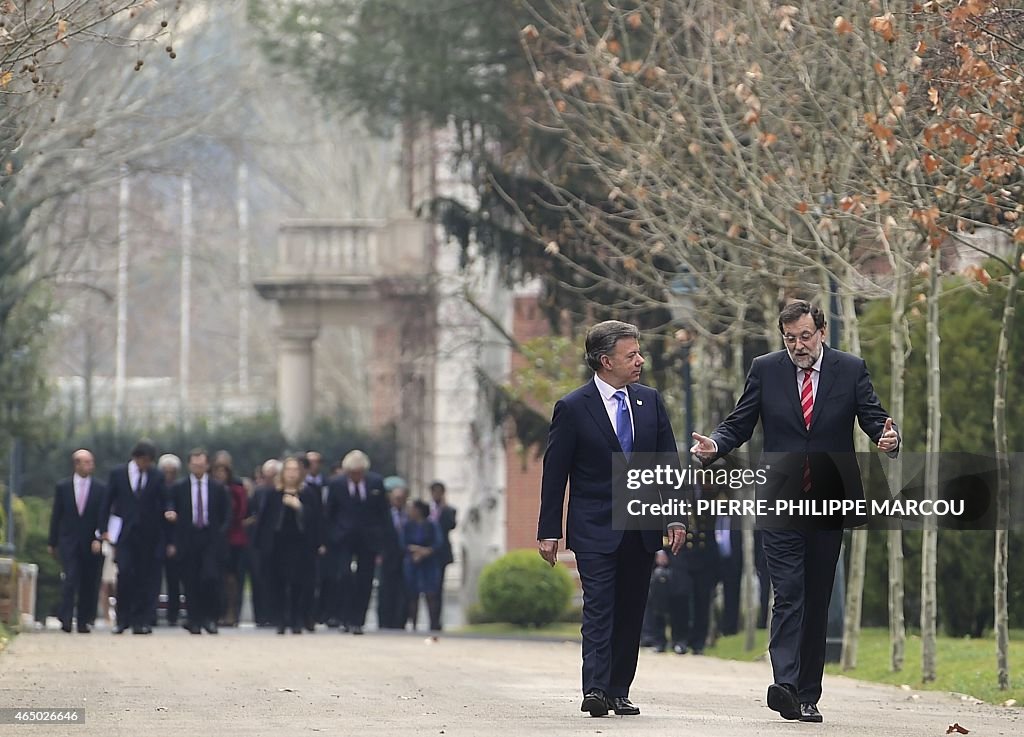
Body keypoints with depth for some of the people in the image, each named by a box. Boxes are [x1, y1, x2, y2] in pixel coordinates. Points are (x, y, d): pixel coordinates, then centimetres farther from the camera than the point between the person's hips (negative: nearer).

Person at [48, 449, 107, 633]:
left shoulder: (100, 489, 4)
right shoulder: (63, 487, 5)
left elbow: (102, 516, -1)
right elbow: (56, 516, 8)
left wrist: (99, 539, -13)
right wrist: (52, 542, 7)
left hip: (91, 544, 1)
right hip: (68, 542, -1)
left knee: (89, 584, 2)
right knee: (70, 580, -13)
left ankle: (84, 621, 10)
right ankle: (66, 619, -15)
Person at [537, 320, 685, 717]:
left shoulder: (650, 401, 8)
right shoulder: (572, 408, -5)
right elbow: (554, 473, -2)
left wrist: (676, 517, 3)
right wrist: (549, 531, -4)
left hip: (641, 530, 4)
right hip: (596, 530, -4)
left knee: (630, 613, 6)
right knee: (598, 609, -13)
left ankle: (618, 691, 12)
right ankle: (594, 690, -19)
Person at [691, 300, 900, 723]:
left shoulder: (851, 370, 4)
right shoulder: (765, 370, 4)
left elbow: (873, 417, -1)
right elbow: (739, 424, 5)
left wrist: (888, 437, -24)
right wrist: (715, 446, -16)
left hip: (829, 502, 1)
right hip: (781, 501, -1)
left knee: (817, 600, 6)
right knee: (788, 593, -15)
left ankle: (808, 696, 11)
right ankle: (785, 684, -26)